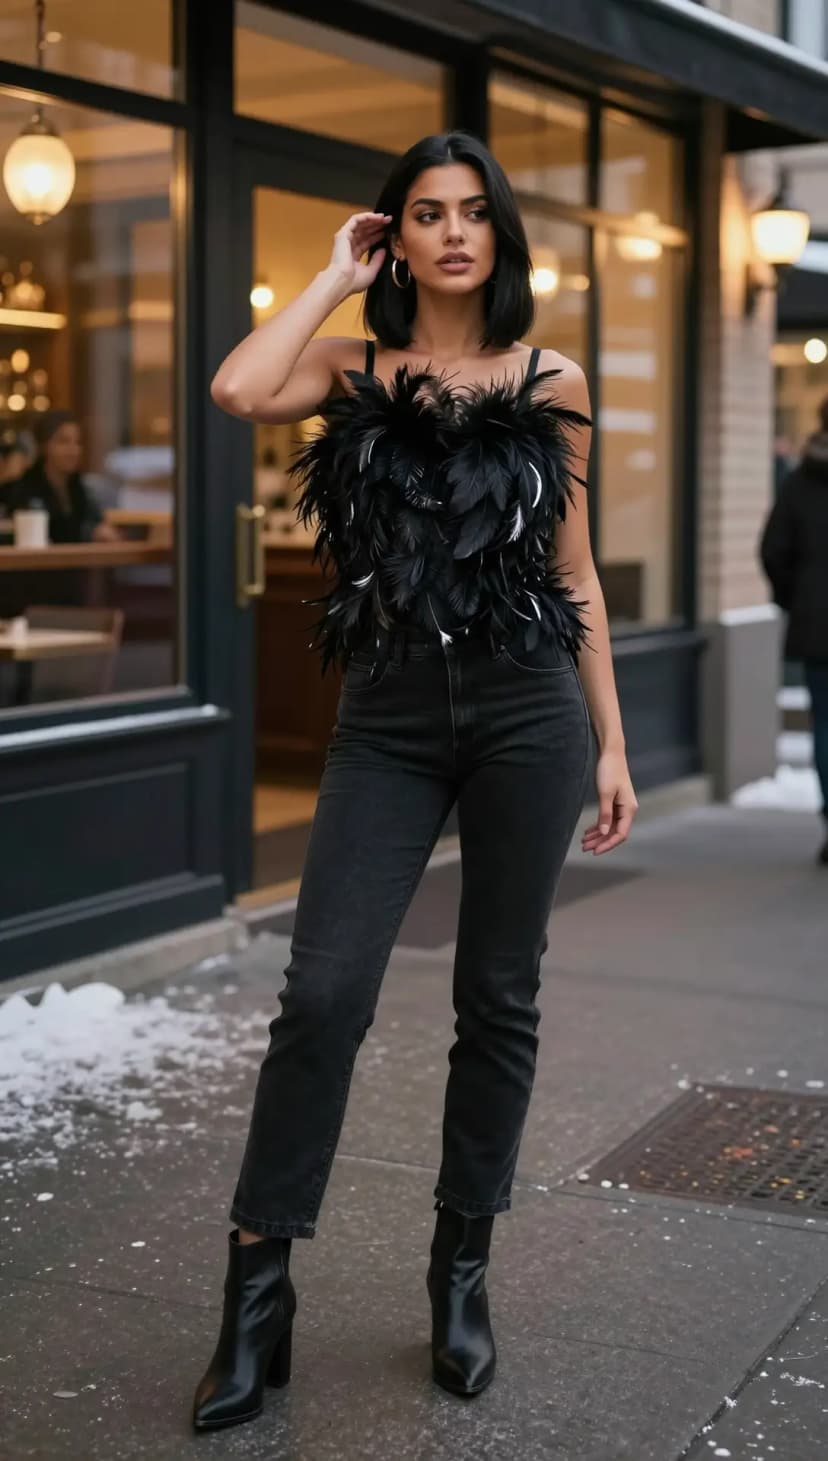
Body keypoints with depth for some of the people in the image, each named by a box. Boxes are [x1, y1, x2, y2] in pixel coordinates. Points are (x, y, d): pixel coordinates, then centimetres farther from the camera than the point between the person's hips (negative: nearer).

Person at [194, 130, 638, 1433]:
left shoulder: (552, 382, 7)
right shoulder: (354, 370, 6)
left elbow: (575, 571, 10)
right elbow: (239, 391, -16)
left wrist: (612, 744, 7)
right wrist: (338, 276, -2)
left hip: (527, 710, 1)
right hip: (388, 717, 0)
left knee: (499, 1000, 7)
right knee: (323, 994, -9)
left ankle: (462, 1271, 22)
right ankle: (258, 1295, 3)